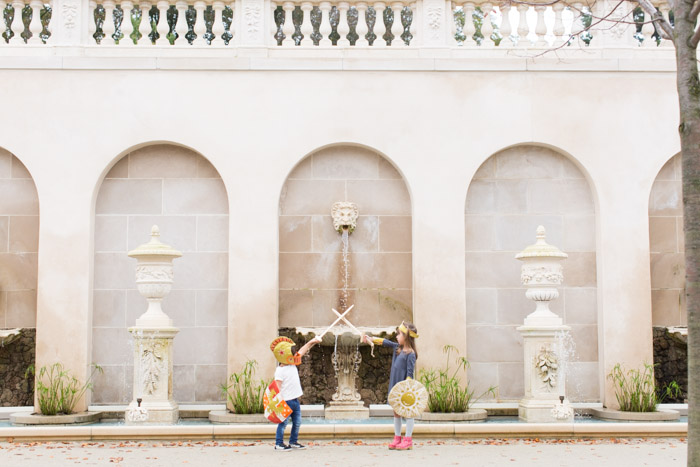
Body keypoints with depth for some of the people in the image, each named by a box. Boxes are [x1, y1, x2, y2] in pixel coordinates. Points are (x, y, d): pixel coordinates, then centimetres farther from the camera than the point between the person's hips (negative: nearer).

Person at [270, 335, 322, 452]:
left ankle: (293, 442, 25)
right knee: (283, 422, -6)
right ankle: (278, 444, 1)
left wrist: (312, 342, 23)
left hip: (295, 400, 9)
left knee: (297, 422, 13)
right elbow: (277, 386, -19)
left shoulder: (293, 365, 11)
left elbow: (301, 352, 21)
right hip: (286, 401, -9)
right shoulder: (280, 371, -14)